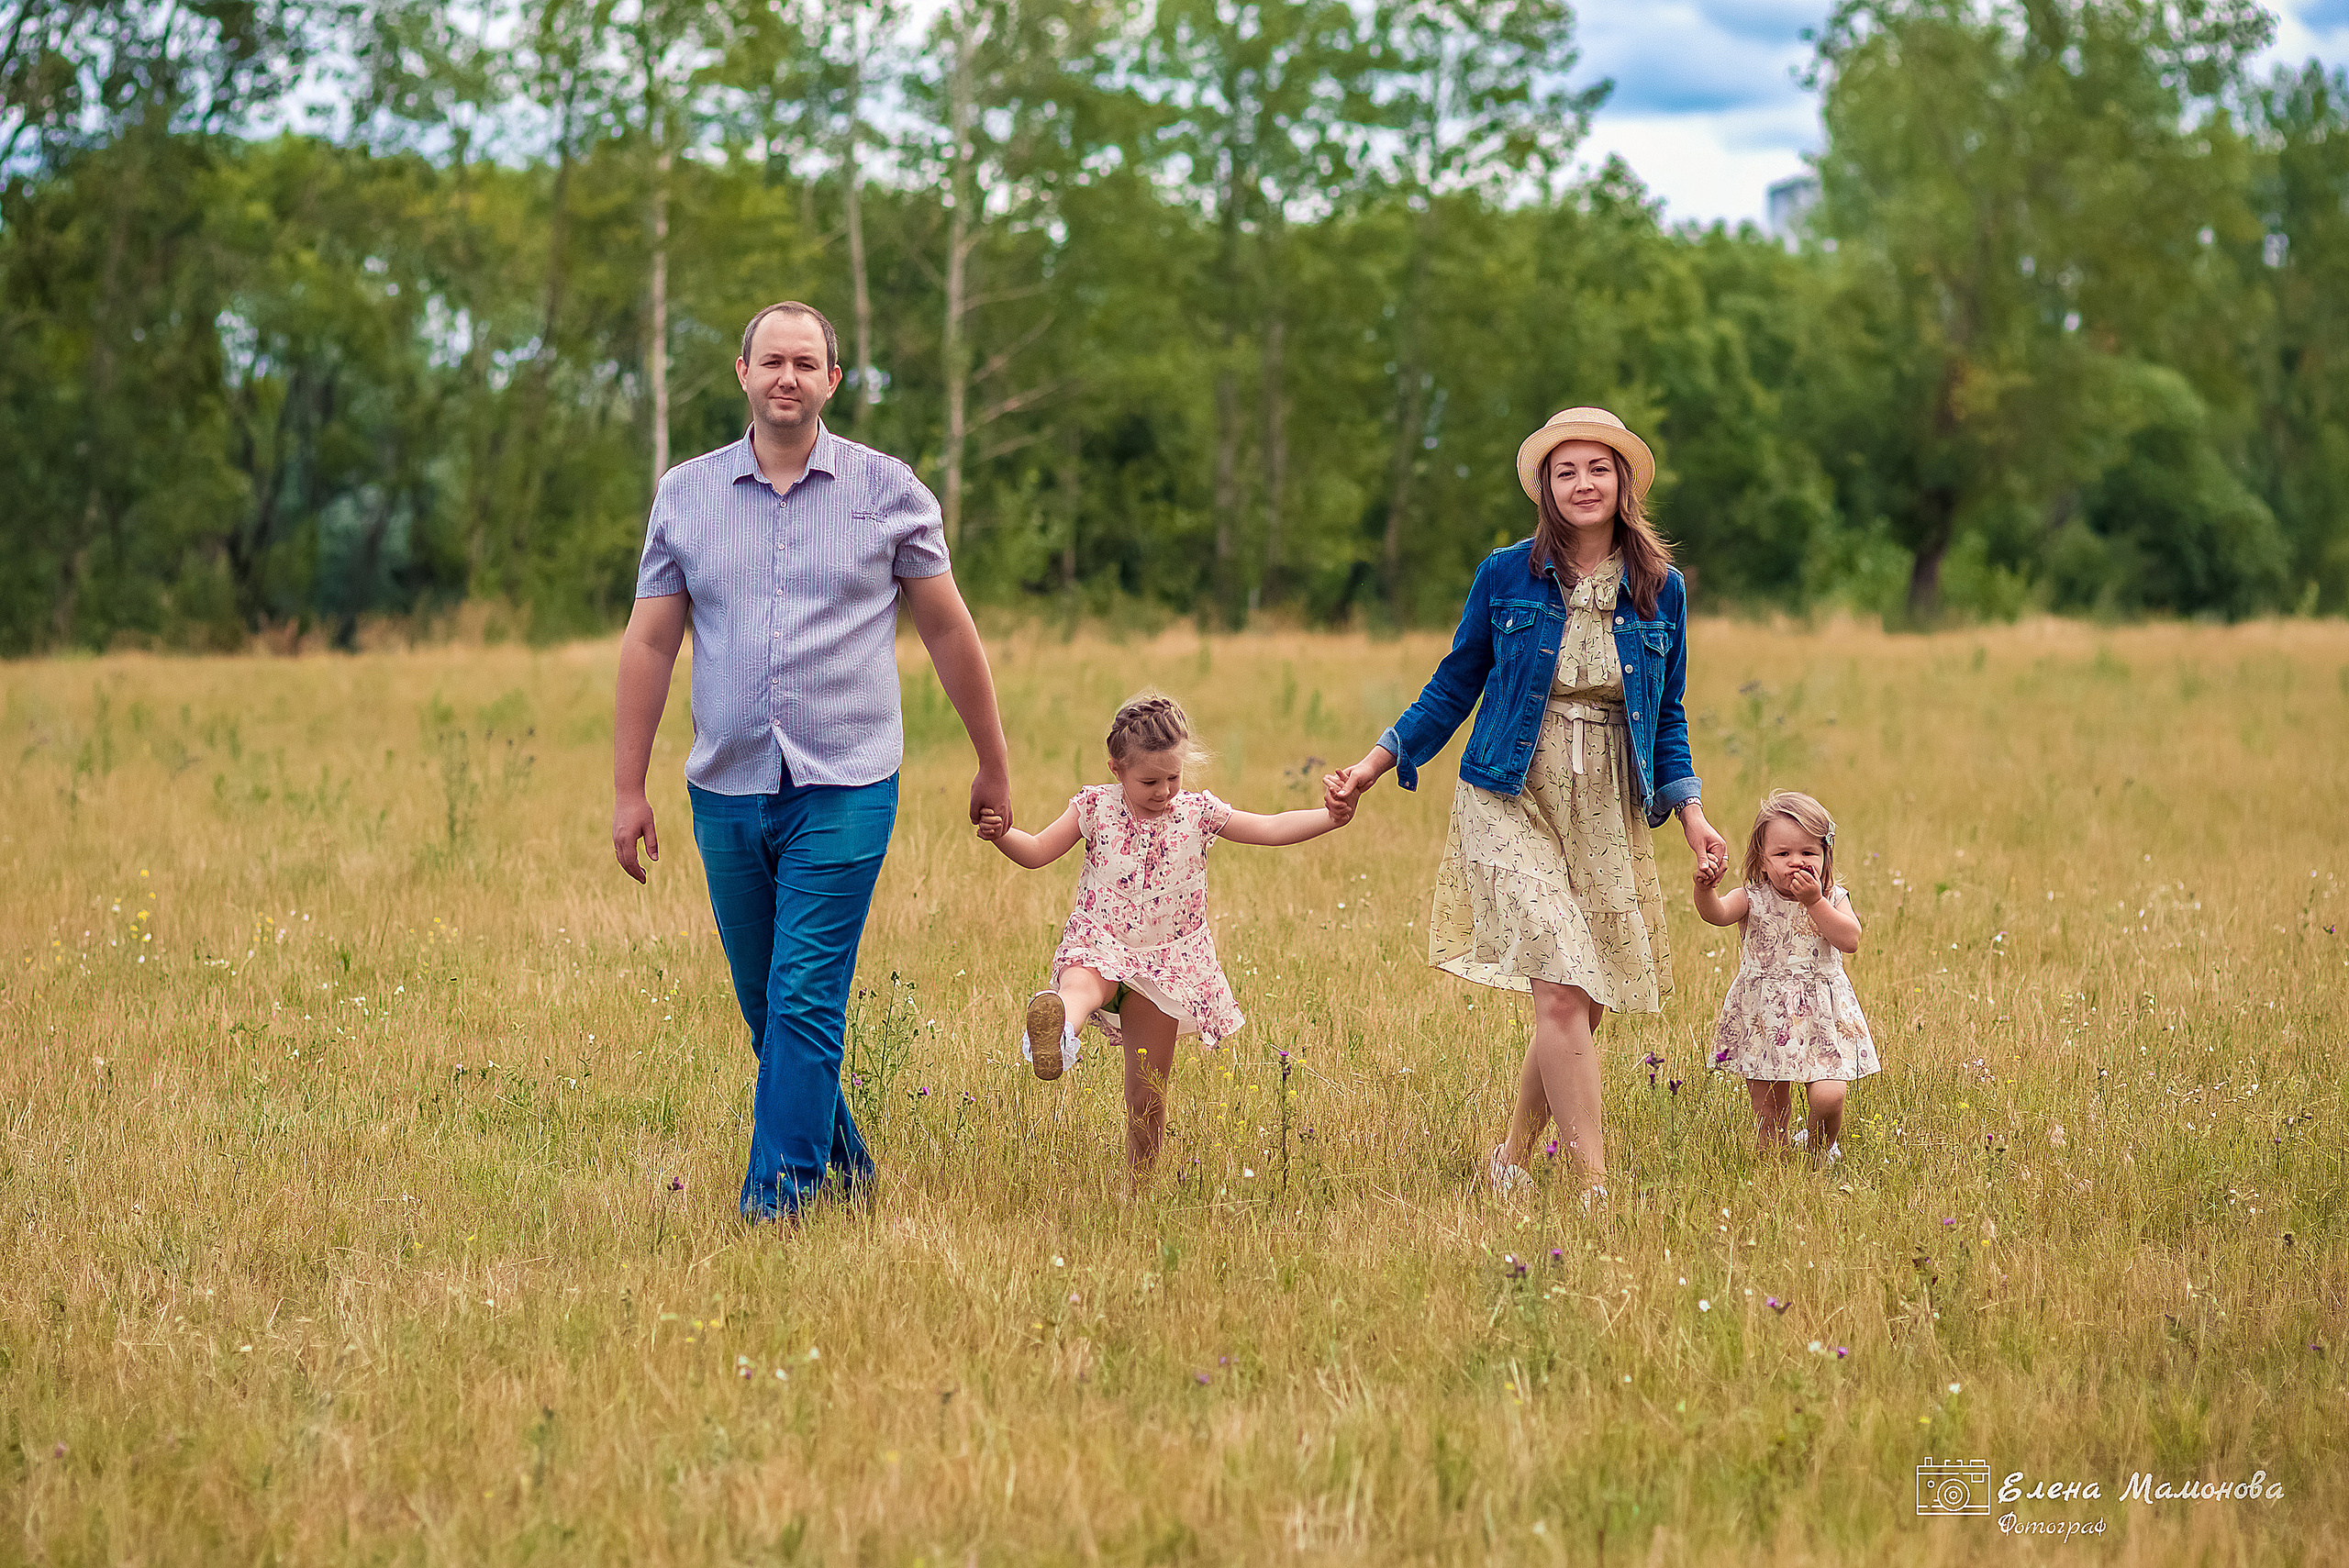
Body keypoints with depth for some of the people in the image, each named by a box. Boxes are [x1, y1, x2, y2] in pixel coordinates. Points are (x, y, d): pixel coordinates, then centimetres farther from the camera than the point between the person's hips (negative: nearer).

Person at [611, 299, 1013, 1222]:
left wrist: (994, 767, 10)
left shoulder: (888, 490, 1)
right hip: (726, 792, 3)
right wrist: (627, 789, 3)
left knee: (806, 1001, -11)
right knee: (766, 1008, 12)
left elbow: (948, 631, 7)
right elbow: (649, 643, 7)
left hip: (844, 791, -3)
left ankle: (775, 1203, -8)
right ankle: (843, 1165, 30)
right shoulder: (685, 494, 6)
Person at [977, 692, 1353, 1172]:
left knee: (1146, 1093, 2)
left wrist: (1327, 818, -18)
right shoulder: (1095, 808, 0)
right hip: (1098, 948, -1)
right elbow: (1037, 852, 3)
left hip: (1163, 964, 1)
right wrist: (1002, 835, -17)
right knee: (1082, 983, -41)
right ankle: (1057, 1022, -74)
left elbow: (1270, 828, -4)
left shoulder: (1198, 812, 0)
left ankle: (1139, 1180, 13)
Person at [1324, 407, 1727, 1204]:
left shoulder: (1661, 591, 6)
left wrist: (1691, 811, 3)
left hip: (1606, 812, 3)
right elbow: (1452, 689, 9)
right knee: (1561, 990, -17)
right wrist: (1368, 769, 4)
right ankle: (1597, 1189, -15)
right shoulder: (1506, 576, 0)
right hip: (1512, 801, -3)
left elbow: (1666, 718, 14)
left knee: (1584, 1007, 3)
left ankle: (1512, 1158, 24)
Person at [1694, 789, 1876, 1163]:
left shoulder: (1833, 899, 1)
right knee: (1769, 1111, 4)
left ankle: (1819, 1152, 16)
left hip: (1823, 1019, 0)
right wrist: (1706, 889, -44)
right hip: (1765, 1019, 0)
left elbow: (1850, 940, -15)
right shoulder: (1752, 900, -3)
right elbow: (1716, 913, -22)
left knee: (1828, 1098, -13)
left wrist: (1814, 902, -21)